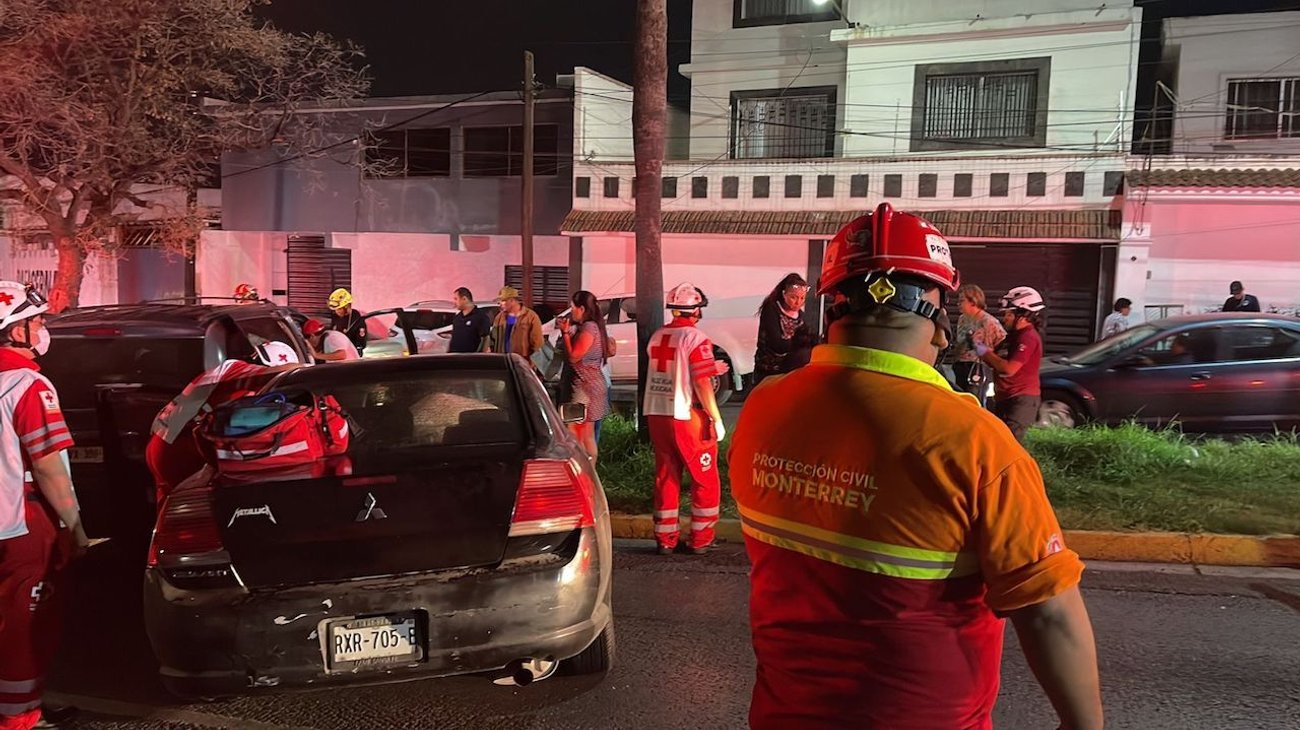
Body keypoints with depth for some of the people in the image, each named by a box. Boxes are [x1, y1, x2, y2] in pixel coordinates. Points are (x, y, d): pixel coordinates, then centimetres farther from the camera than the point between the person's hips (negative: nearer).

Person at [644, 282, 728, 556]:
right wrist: (717, 420, -11)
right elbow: (702, 385, -18)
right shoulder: (696, 338, -13)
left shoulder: (656, 337, 8)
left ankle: (665, 539, 18)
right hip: (687, 418, -6)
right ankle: (700, 540, 11)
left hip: (656, 415, 6)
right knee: (705, 480, 8)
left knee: (666, 478, 14)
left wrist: (710, 368, 24)